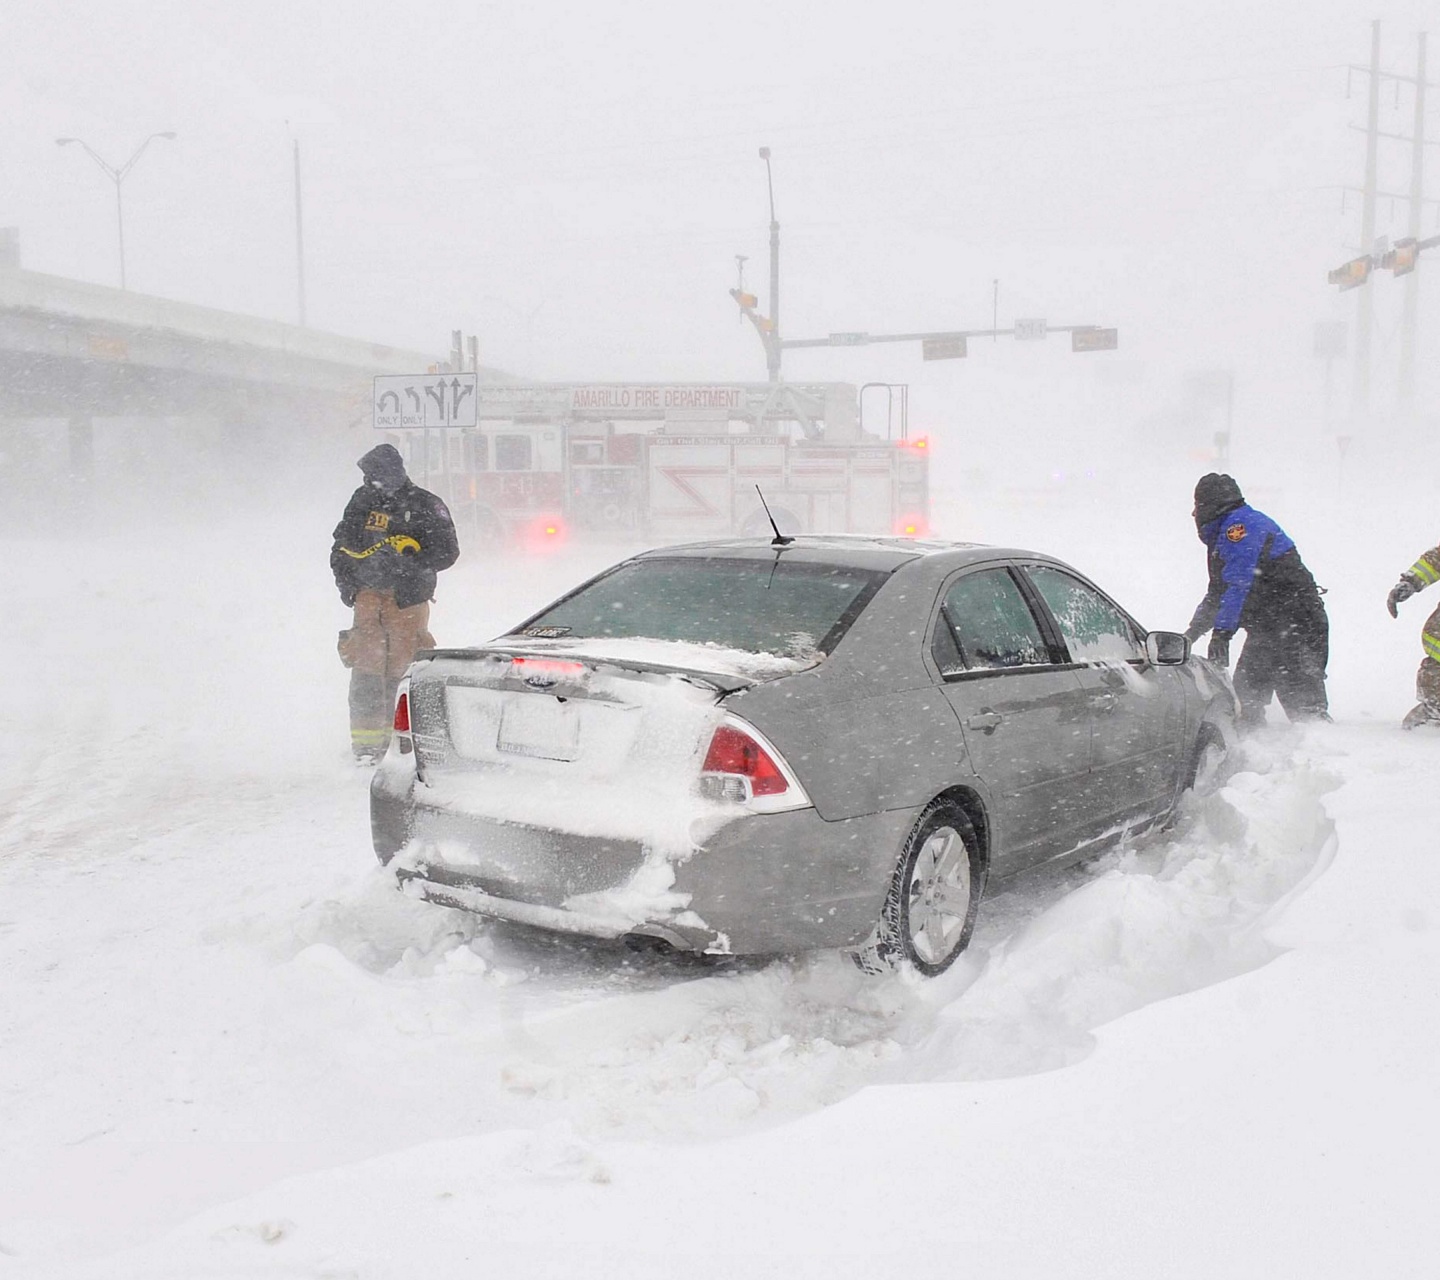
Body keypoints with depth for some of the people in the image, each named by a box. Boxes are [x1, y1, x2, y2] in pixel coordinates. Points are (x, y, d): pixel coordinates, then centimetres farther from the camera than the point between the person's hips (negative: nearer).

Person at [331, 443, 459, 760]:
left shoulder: (424, 505, 0)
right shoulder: (362, 501, 13)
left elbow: (447, 550, -5)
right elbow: (342, 543, 22)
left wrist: (409, 564, -17)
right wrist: (344, 577, 8)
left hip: (408, 596, -3)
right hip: (368, 593, 3)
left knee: (403, 666, -6)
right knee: (366, 664, -6)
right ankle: (367, 740, -5)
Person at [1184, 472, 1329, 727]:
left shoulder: (1241, 524, -13)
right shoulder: (1223, 534, 19)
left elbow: (1239, 584, -24)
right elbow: (1218, 593, 28)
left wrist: (1222, 632, -28)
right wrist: (1192, 632, 29)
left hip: (1296, 625, -10)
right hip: (1267, 627, 10)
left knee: (1303, 703, -14)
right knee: (1245, 693, 10)